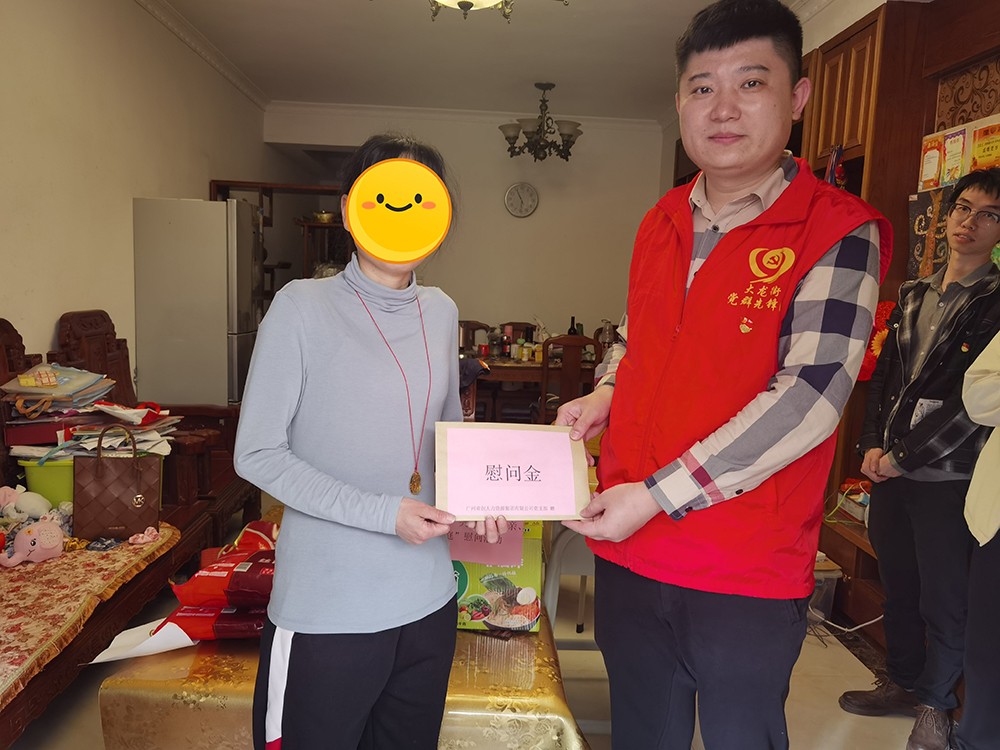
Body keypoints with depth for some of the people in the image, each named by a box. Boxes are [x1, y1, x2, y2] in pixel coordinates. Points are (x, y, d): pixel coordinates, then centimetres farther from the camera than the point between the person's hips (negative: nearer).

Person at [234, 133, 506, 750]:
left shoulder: (441, 312, 4)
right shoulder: (303, 307, -12)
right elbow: (258, 454, -12)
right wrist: (384, 513, -19)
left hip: (429, 598, 5)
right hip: (326, 607, -5)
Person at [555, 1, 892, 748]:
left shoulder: (839, 233, -11)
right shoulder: (661, 221, 7)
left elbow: (809, 397, -20)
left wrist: (657, 494, -22)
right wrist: (604, 395, 0)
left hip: (749, 575, -5)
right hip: (628, 553, 6)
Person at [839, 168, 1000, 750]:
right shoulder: (914, 296, 11)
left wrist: (902, 456, -13)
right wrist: (873, 444, -1)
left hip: (947, 477, -6)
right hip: (891, 467, 6)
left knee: (944, 599, 7)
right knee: (897, 586, 18)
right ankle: (904, 683, 36)